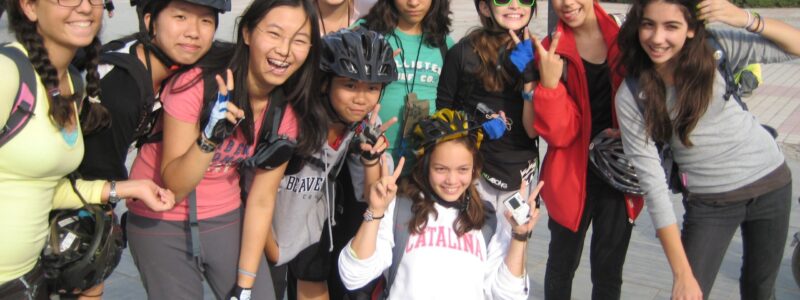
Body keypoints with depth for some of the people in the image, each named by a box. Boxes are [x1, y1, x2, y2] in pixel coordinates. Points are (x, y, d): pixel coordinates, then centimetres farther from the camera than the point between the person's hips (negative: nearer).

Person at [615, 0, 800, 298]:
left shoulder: (715, 49, -15)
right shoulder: (631, 97, -18)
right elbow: (653, 183, -20)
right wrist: (682, 273, -21)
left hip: (771, 182, 2)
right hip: (709, 202, -2)